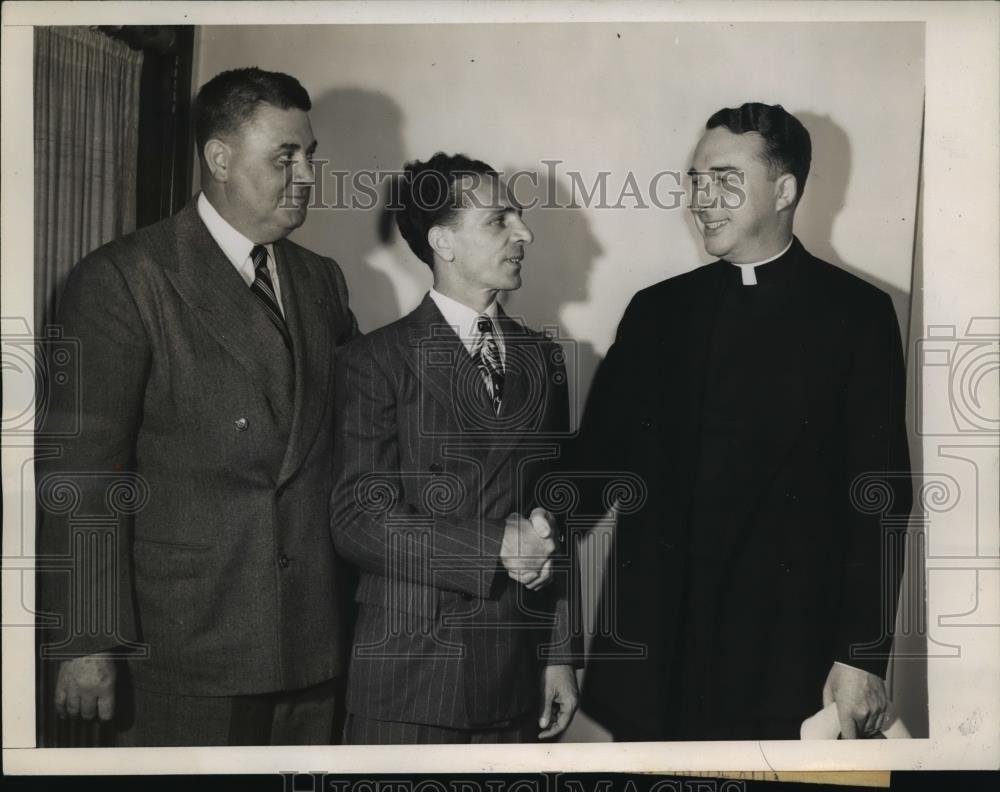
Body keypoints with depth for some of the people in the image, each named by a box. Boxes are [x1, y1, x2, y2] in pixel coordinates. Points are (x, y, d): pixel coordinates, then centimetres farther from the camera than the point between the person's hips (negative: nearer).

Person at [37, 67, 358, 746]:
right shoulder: (123, 279, -7)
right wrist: (87, 639, -13)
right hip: (186, 649, -5)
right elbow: (82, 469, -10)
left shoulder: (321, 280, 12)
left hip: (313, 640, 5)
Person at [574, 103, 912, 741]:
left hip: (784, 657, -3)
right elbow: (599, 453, 9)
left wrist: (864, 655, -8)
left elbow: (880, 494, -4)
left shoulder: (856, 314, -1)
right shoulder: (657, 310, 10)